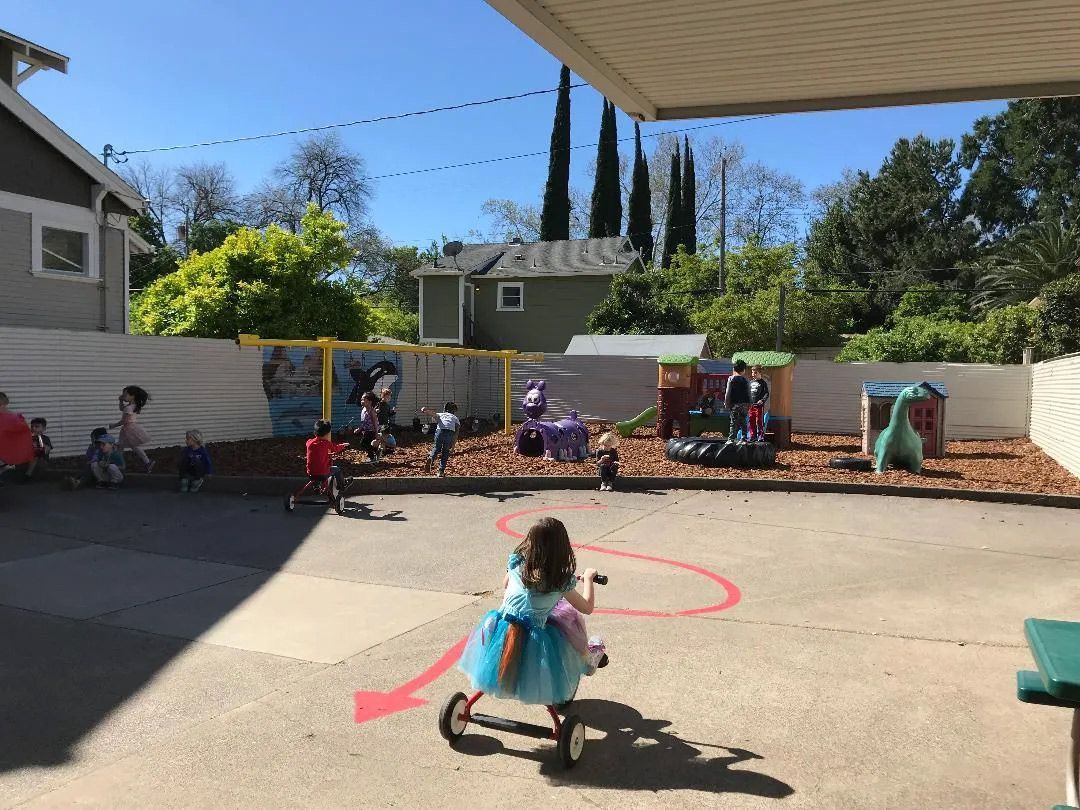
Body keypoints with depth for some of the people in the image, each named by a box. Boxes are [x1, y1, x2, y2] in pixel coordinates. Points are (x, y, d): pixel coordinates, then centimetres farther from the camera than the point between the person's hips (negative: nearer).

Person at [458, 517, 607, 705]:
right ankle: (587, 659, 31)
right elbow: (587, 607, 3)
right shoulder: (563, 581, -9)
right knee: (570, 617, 15)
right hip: (535, 644, -3)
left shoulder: (516, 563, 1)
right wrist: (588, 578, 17)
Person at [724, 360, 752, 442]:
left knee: (734, 422, -2)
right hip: (744, 404, 2)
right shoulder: (746, 380, 1)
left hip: (734, 404, -2)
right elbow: (749, 394, 4)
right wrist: (749, 404, 13)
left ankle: (731, 439, -8)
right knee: (743, 422, 11)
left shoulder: (731, 379, -4)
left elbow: (728, 393, -5)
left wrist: (727, 403, 3)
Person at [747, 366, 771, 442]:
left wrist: (763, 400, -22)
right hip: (751, 405, 5)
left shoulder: (763, 382, -1)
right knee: (752, 422, 6)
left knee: (760, 422, -4)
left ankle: (761, 436, 1)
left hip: (759, 405, -5)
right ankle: (753, 436, 12)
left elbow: (766, 393, -6)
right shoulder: (751, 382, 16)